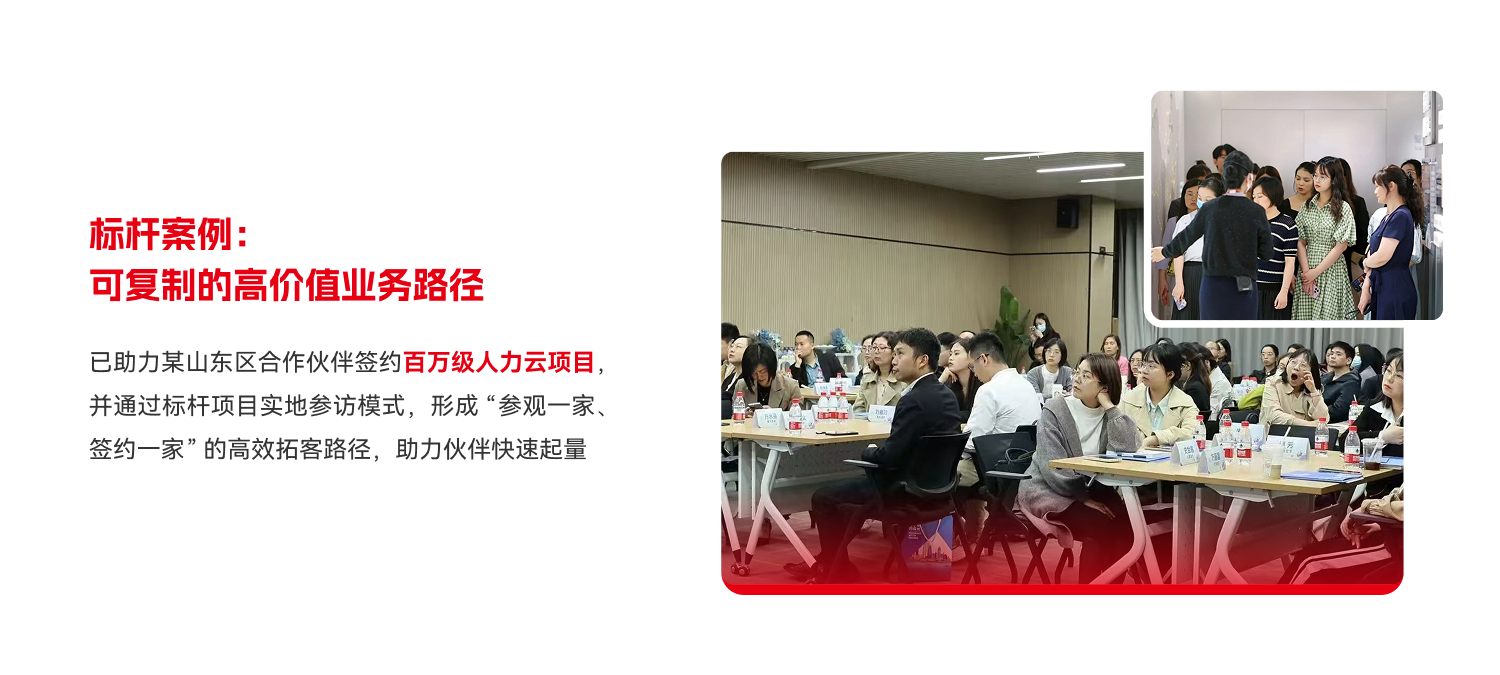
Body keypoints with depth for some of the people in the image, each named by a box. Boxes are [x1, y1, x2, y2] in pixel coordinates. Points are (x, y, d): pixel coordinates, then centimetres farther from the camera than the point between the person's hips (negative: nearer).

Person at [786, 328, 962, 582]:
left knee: (823, 497, 1)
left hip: (909, 490, -10)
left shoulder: (914, 400, -24)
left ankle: (837, 568, 17)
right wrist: (878, 452, 9)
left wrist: (868, 452, -2)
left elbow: (889, 456, -24)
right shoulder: (946, 395, 5)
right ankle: (830, 558, 32)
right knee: (846, 486, 27)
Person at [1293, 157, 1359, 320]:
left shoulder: (1343, 208, -3)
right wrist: (1306, 271, -8)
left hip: (1331, 271, -4)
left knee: (1328, 316, -5)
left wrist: (1316, 272, -11)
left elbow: (1341, 246, -8)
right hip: (1307, 272, 4)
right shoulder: (1307, 207, 9)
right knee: (1305, 317, 1)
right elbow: (1300, 242, 5)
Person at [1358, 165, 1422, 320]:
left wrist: (1365, 262, 0)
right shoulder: (1387, 217, 16)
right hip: (1381, 287, 9)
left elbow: (1381, 257, -21)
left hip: (1396, 289, -9)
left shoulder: (1400, 217, -14)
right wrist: (1366, 289, 8)